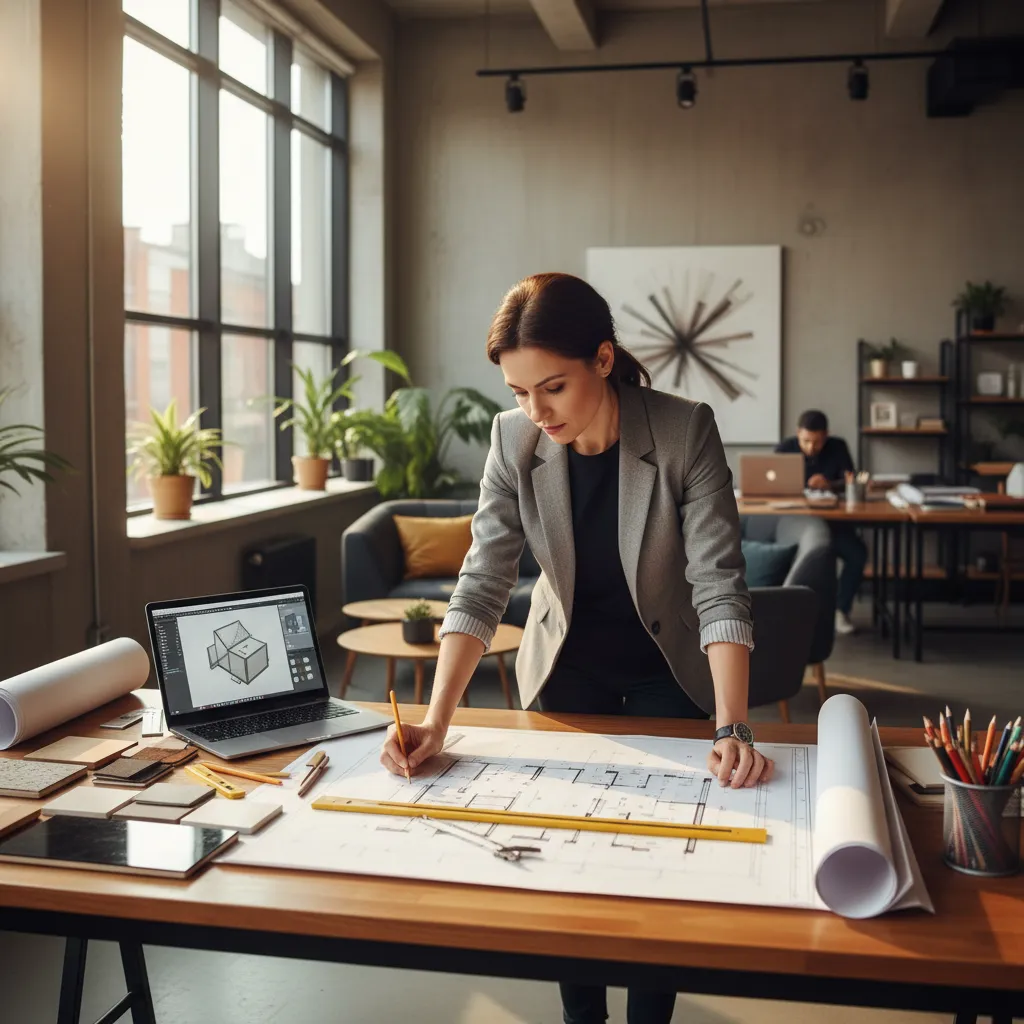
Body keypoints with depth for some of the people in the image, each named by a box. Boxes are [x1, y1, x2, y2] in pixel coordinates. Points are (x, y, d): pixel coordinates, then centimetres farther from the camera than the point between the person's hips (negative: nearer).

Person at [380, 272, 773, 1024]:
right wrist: (437, 722, -30)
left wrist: (734, 729, -37)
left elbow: (719, 587, -27)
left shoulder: (685, 432, -26)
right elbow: (483, 586, -20)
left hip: (667, 670, -2)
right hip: (567, 665, 2)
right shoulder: (514, 440, -18)